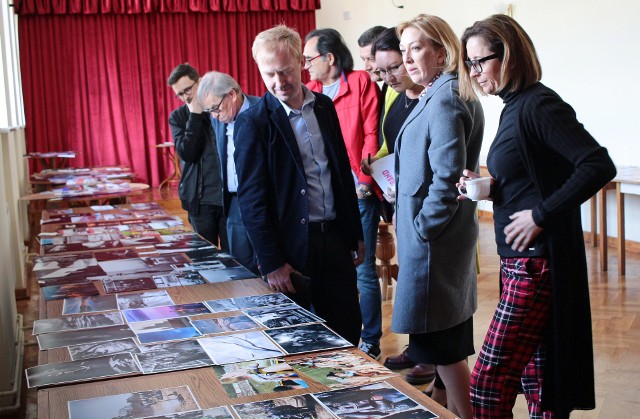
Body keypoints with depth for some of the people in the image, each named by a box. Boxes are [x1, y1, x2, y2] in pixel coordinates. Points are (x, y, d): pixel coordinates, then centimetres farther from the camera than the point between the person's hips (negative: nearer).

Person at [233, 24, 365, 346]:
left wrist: (356, 235, 13)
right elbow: (252, 199, -11)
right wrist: (271, 263, -13)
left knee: (348, 329, 12)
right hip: (292, 247, -5)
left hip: (335, 237, 5)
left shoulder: (324, 106, 6)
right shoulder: (253, 122, -10)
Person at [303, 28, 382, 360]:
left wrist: (364, 180, -13)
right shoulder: (310, 92, 11)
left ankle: (370, 341, 14)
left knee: (364, 270, 2)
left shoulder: (361, 83, -4)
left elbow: (371, 135, -8)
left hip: (358, 195, -5)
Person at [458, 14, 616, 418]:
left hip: (536, 263, -10)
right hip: (520, 260, 10)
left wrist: (541, 214, -22)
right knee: (537, 378, 17)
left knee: (488, 383, -6)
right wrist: (488, 187, 5)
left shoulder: (539, 104, -15)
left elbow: (599, 165, -24)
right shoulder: (514, 106, 14)